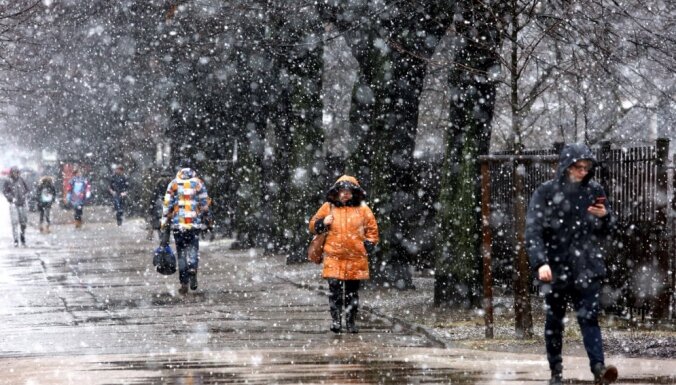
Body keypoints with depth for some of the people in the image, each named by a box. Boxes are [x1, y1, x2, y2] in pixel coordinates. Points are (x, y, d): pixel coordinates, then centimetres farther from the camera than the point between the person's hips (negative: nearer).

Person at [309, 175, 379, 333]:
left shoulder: (362, 209, 6)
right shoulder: (328, 207, 6)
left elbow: (372, 229, 13)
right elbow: (313, 226, 11)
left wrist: (369, 245, 1)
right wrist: (323, 223, -9)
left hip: (356, 258, 1)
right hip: (334, 257, -1)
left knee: (352, 291, 6)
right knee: (334, 288, -11)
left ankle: (351, 321, 15)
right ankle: (335, 319, -5)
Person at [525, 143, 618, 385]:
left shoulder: (594, 192, 6)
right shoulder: (546, 193, -3)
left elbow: (607, 230, 16)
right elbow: (533, 231, -11)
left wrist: (605, 217, -8)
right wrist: (540, 262, -25)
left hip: (587, 268, 1)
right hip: (555, 268, -1)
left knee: (589, 318, -10)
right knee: (554, 321, 9)